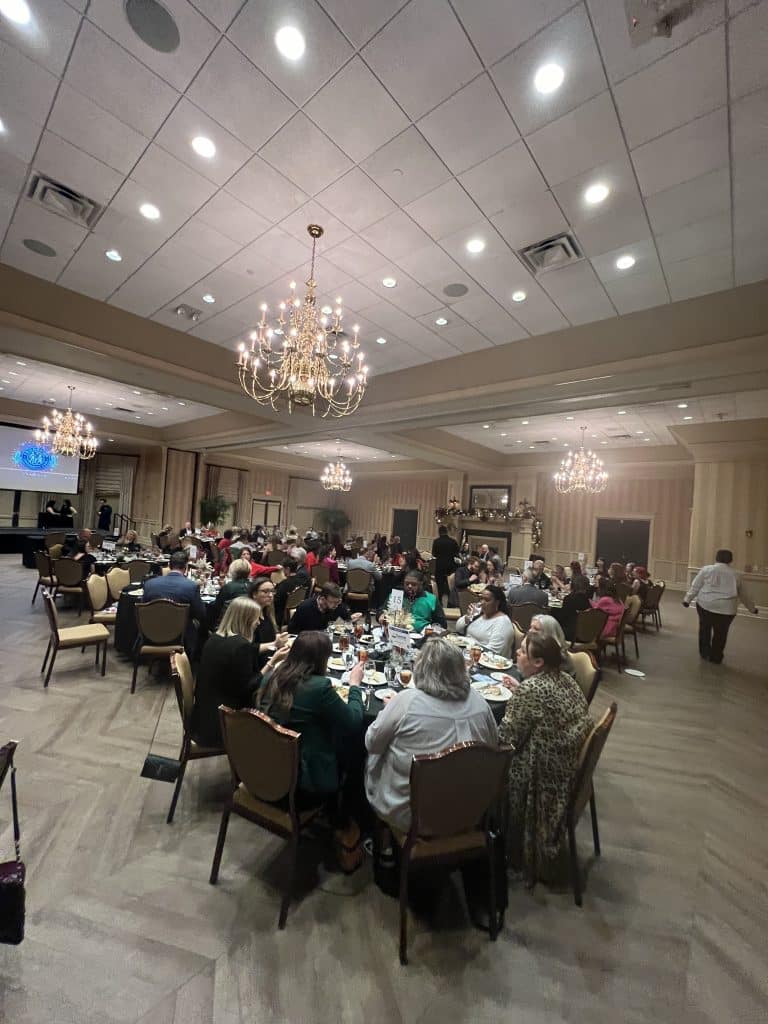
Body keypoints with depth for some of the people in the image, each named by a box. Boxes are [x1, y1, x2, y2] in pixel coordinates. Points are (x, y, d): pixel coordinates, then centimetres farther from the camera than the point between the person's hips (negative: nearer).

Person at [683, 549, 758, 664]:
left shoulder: (706, 569, 4)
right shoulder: (736, 575, 11)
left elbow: (695, 587, 0)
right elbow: (743, 595, 21)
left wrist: (687, 599, 2)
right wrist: (752, 608, 34)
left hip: (705, 605, -1)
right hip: (726, 608, 1)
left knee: (705, 629, 17)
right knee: (720, 633, 12)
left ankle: (705, 653, 23)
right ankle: (715, 657, 21)